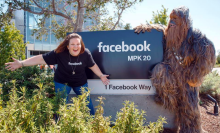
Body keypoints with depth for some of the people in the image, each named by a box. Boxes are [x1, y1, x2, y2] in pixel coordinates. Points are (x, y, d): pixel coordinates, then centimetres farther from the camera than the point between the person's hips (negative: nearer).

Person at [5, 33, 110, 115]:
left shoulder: (86, 54, -22)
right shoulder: (59, 53, -27)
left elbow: (93, 65, -4)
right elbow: (41, 58, -27)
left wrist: (101, 76, 2)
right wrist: (21, 63, -32)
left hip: (80, 83, 2)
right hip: (62, 82, -2)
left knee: (88, 103, 12)